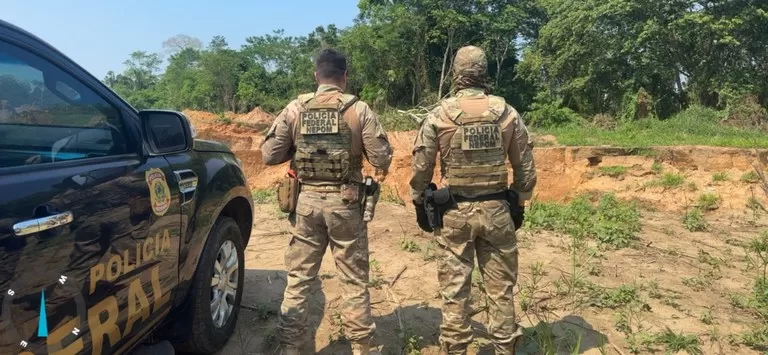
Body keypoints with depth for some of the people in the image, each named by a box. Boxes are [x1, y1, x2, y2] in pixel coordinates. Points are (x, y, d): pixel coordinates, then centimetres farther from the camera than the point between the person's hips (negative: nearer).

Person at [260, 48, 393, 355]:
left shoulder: (295, 109, 0)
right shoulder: (359, 109, -5)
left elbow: (269, 155, -1)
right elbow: (382, 158, -9)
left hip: (307, 200, 2)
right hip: (345, 202, -1)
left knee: (298, 278, 13)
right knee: (354, 280, 11)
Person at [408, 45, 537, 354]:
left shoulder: (438, 116, -6)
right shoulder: (508, 114, 0)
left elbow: (421, 168, -3)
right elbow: (525, 167, 5)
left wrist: (420, 205, 11)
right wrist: (519, 205, 17)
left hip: (454, 212, -2)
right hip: (497, 209, 2)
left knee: (454, 288, 8)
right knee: (500, 287, 13)